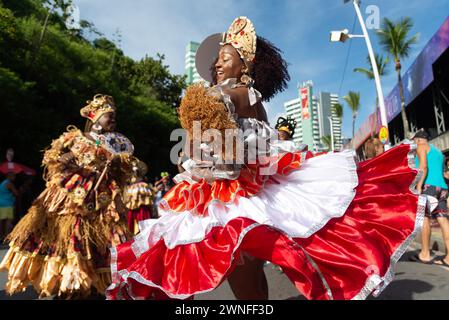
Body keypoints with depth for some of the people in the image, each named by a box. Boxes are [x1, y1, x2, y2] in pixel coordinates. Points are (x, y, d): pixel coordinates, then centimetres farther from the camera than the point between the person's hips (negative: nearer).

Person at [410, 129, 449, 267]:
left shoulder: (421, 147, 5)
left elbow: (423, 167, -11)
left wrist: (419, 185, -16)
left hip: (429, 186, -8)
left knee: (424, 217, -5)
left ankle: (425, 255, -4)